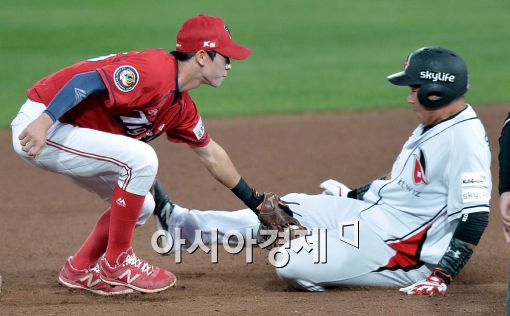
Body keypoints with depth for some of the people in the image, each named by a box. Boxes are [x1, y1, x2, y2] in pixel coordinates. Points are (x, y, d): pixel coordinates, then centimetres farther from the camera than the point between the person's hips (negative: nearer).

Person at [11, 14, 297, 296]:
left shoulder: (181, 106, 10)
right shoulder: (154, 71, -21)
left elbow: (212, 155, 22)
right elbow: (86, 81, -31)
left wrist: (258, 205, 27)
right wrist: (45, 121, -43)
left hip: (65, 131, 10)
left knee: (141, 206, 11)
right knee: (141, 159, -22)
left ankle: (80, 271, 23)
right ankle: (115, 264, -10)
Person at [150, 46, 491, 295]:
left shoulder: (464, 140, -23)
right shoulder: (433, 125, 9)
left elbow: (476, 215, -28)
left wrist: (443, 275, -31)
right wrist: (356, 194, 28)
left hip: (397, 243, -10)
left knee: (292, 262, -20)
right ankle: (183, 224, 21)